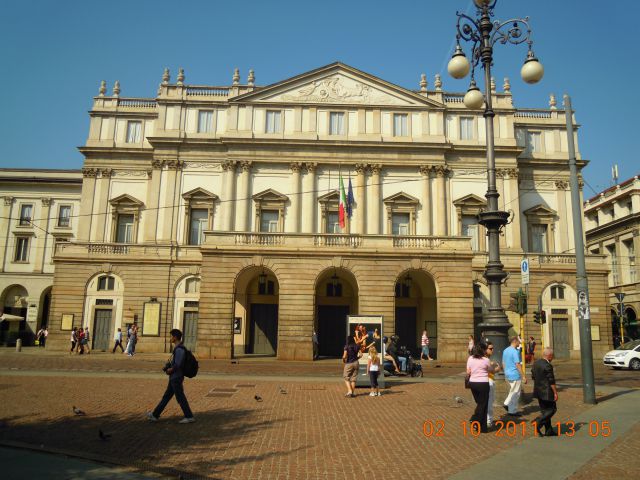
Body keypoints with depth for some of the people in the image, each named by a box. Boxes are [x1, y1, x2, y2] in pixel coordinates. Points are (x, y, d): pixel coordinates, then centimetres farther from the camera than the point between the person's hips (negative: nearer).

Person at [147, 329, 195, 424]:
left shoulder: (179, 349, -20)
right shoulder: (177, 348, 12)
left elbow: (177, 365, -23)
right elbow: (171, 361, 18)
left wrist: (170, 370, -6)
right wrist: (167, 368, 1)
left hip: (176, 378, -10)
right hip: (173, 378, 10)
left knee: (180, 398, -2)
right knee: (166, 396, 15)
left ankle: (189, 417, 6)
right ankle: (155, 415, 23)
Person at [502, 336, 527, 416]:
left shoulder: (505, 350, 9)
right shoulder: (515, 351, -18)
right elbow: (518, 365, -20)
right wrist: (523, 376, -15)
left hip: (507, 375, 8)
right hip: (515, 375, -8)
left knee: (513, 391, 22)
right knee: (515, 393, 3)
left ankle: (507, 403, 12)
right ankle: (513, 411, 10)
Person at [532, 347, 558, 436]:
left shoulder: (536, 363, 6)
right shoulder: (548, 366, -20)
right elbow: (551, 381, -17)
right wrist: (555, 393, -9)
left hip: (538, 391, 8)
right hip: (547, 392, -8)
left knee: (544, 410, 14)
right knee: (552, 409, 4)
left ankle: (549, 430, 18)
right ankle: (538, 422, -7)